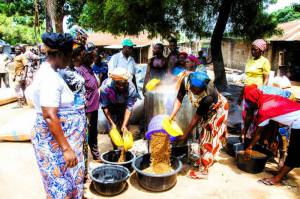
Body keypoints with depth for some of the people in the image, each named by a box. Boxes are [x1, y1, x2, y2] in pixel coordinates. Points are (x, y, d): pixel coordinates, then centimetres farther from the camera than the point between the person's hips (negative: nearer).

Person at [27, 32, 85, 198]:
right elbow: (49, 116, -27)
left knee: (66, 180, 23)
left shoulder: (48, 72, 8)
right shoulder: (49, 78, -22)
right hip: (55, 140, -10)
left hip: (61, 137, 10)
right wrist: (66, 148, -26)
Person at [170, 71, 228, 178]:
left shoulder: (208, 97, -43)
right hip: (206, 109, 6)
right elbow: (179, 99, -19)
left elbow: (197, 117, -32)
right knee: (204, 134, 18)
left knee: (209, 138, 0)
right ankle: (204, 159, 39)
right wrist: (172, 115, -35)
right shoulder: (186, 82, -30)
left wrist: (185, 135, -25)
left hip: (217, 110, -6)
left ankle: (203, 170, 12)